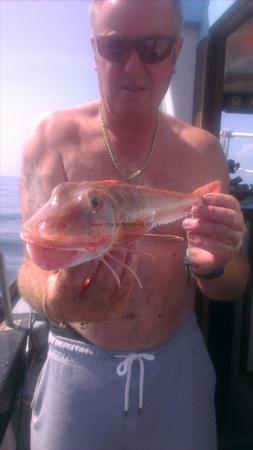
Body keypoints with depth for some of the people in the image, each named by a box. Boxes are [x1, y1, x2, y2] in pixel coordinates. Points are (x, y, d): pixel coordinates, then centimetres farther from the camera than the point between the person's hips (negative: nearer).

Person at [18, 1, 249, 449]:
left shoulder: (203, 151, -5)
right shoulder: (53, 137, -11)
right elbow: (34, 265, -14)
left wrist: (213, 266, -24)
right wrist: (55, 298, -37)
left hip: (179, 361, 2)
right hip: (77, 365, -1)